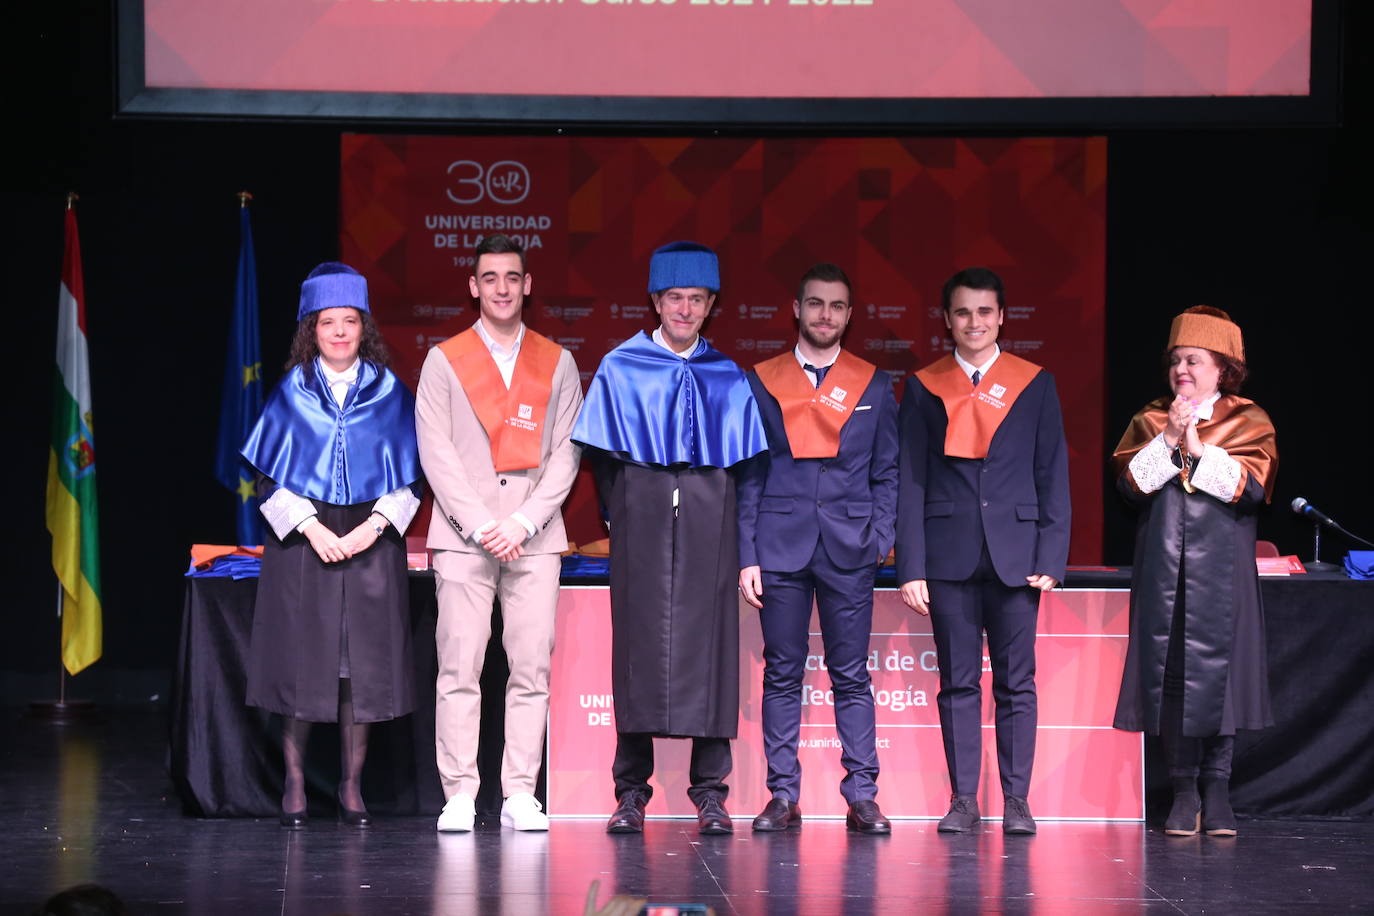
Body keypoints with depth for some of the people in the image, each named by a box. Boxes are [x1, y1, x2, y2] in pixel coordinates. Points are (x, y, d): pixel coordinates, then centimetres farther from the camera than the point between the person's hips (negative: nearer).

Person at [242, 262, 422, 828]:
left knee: (362, 664, -1)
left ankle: (352, 787, 8)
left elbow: (407, 478, 6)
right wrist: (312, 527, -11)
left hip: (371, 541, 1)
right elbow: (271, 476, 3)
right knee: (301, 661, -2)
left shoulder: (389, 393, 6)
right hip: (302, 539, -1)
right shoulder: (292, 394, 5)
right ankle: (294, 786, 7)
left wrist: (374, 525, -10)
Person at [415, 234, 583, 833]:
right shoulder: (444, 361, 8)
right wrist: (481, 524, -9)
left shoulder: (557, 364, 12)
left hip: (534, 537, 1)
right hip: (463, 536, -1)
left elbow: (565, 453, 6)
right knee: (459, 668, -6)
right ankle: (459, 796, -4)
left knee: (532, 668, -3)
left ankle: (520, 795, 0)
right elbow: (436, 453, 2)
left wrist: (524, 521, -7)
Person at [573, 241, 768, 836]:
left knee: (708, 646, -3)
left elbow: (745, 462, 10)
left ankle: (710, 794, 0)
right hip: (641, 524, -1)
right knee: (639, 646, -3)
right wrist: (622, 517, 2)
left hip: (709, 524, 1)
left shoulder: (729, 380, 11)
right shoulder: (620, 370, 7)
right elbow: (601, 455, 8)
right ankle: (631, 792, 2)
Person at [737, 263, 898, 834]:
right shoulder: (762, 382, 7)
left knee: (851, 676, 1)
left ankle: (862, 797, 4)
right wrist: (747, 555, -1)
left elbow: (886, 473, 10)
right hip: (780, 548, 0)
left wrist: (880, 540, -2)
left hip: (849, 551, 0)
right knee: (782, 675, 2)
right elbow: (748, 476, 6)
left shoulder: (874, 386, 9)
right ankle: (783, 796, 6)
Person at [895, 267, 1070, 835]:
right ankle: (963, 799, 8)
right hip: (949, 554, 0)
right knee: (958, 682, 3)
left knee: (1017, 682, 1)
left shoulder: (1035, 385, 8)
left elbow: (1053, 476, 6)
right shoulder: (924, 388, 8)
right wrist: (910, 567, -3)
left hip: (1014, 551, 0)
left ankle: (1016, 800, 6)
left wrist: (1051, 558, -3)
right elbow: (910, 482, 5)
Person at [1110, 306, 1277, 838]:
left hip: (1221, 569, -2)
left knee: (1218, 669, -4)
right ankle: (1184, 789, 4)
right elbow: (1130, 481, -2)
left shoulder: (1248, 423, 6)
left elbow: (1252, 486, -9)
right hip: (1163, 566, 2)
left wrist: (1199, 451, -12)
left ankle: (1217, 788, 2)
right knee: (1170, 672, -1)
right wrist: (1167, 441, -12)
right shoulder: (1150, 421, 12)